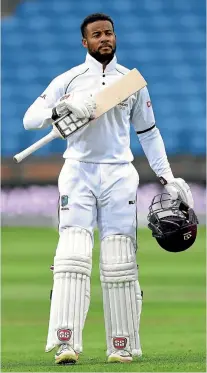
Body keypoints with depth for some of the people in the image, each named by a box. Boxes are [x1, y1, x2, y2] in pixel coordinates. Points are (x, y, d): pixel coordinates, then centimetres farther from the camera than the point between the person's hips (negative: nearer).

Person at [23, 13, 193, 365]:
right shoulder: (68, 81, 5)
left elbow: (148, 133, 18)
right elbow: (30, 118, -2)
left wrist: (167, 178, 12)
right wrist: (62, 107, -21)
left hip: (119, 174, 2)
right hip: (78, 173, -2)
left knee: (119, 264, -2)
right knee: (72, 256, -14)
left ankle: (122, 346, 3)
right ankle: (66, 344, -20)